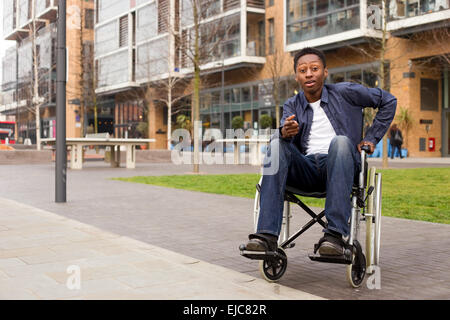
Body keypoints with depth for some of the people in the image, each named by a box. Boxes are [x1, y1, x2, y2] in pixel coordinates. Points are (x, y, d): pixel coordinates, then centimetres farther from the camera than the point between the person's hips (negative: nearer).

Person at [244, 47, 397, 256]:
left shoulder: (345, 93, 11)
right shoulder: (292, 105, 17)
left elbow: (388, 101, 18)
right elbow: (284, 133, -1)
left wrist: (372, 138, 11)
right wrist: (285, 132, -26)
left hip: (339, 168, -2)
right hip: (307, 169, 2)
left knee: (340, 142, -34)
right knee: (277, 142, -25)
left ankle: (335, 234, -43)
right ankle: (267, 234, -36)